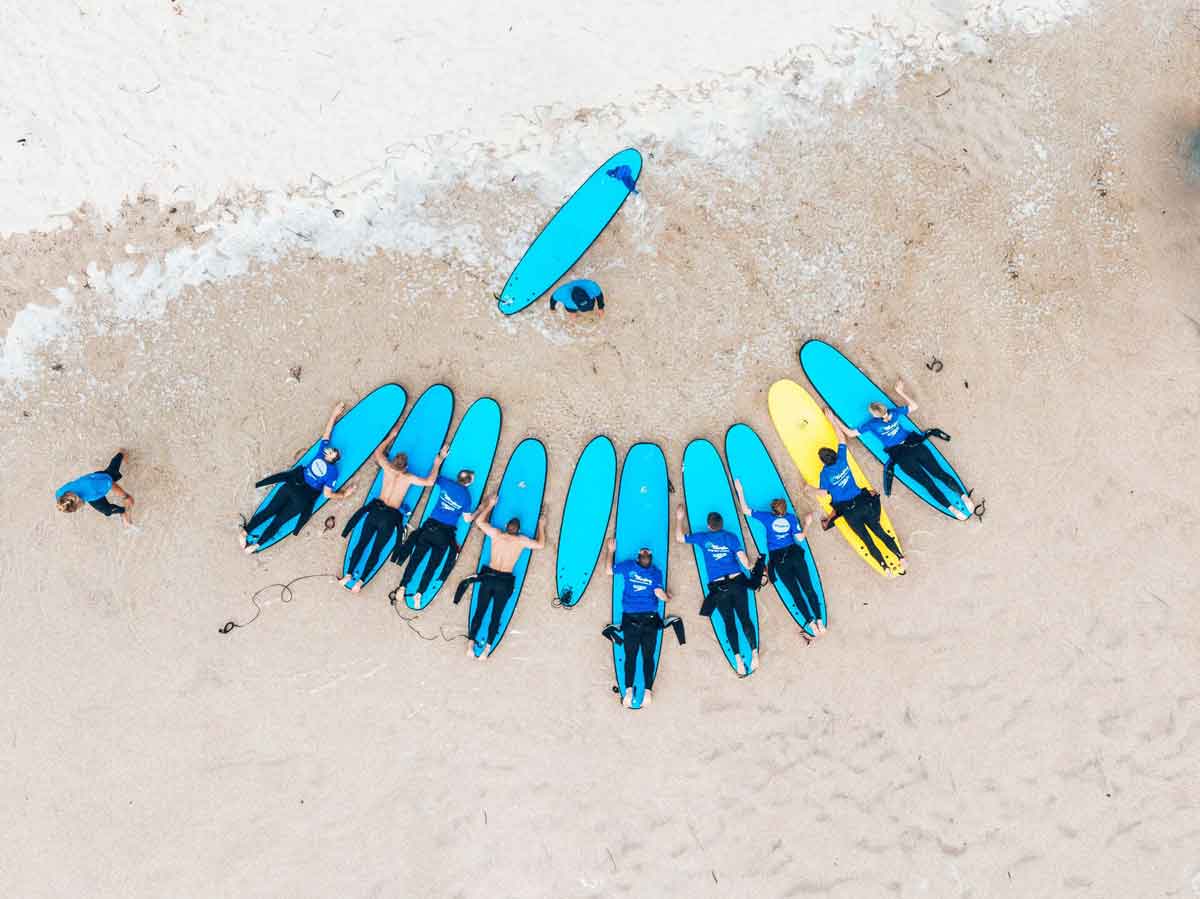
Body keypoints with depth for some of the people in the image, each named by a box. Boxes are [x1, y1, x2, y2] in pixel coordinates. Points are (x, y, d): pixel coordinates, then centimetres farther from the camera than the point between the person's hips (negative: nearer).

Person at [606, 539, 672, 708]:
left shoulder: (629, 566, 5)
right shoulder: (656, 572, 3)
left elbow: (609, 570, 16)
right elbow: (659, 593, -6)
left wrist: (611, 551, 28)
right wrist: (668, 598, 16)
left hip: (630, 619, 0)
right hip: (650, 619, 0)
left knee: (630, 655, -2)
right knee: (648, 656, 0)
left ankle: (629, 690, -19)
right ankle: (648, 691, -14)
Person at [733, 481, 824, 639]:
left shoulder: (767, 516, 3)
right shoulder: (791, 518, 5)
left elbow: (745, 510, 9)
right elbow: (800, 538, 3)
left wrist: (740, 491, 18)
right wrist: (806, 524, 19)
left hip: (778, 559, -1)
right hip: (794, 554, 1)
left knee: (795, 592, -3)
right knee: (808, 589, -3)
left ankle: (811, 623, -13)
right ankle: (819, 621, -12)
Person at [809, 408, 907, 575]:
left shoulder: (825, 473, -12)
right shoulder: (842, 460, 0)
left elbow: (824, 494, -10)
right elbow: (842, 438, 12)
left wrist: (810, 489, 7)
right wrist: (832, 418, 19)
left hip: (848, 510, -5)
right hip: (863, 502, 5)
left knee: (866, 539, 0)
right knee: (878, 530, 8)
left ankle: (884, 566, -6)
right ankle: (900, 556, 0)